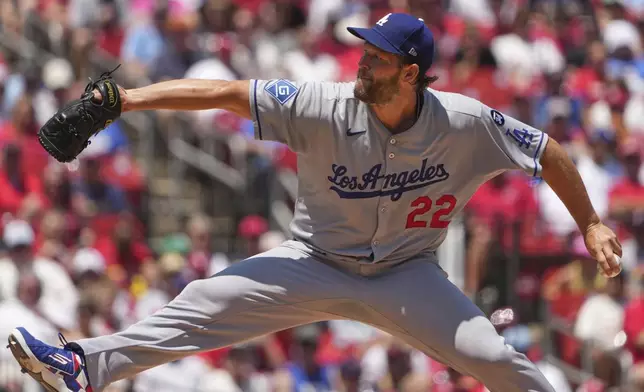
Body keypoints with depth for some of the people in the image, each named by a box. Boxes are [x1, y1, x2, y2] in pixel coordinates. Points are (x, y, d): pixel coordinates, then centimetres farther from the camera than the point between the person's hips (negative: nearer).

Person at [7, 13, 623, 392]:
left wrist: (590, 224, -4)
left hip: (404, 274, 0)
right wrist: (130, 98, -32)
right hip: (316, 266, 0)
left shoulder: (467, 124, -20)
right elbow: (228, 93, -24)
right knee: (207, 302, -16)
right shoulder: (324, 108, -21)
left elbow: (548, 153, -7)